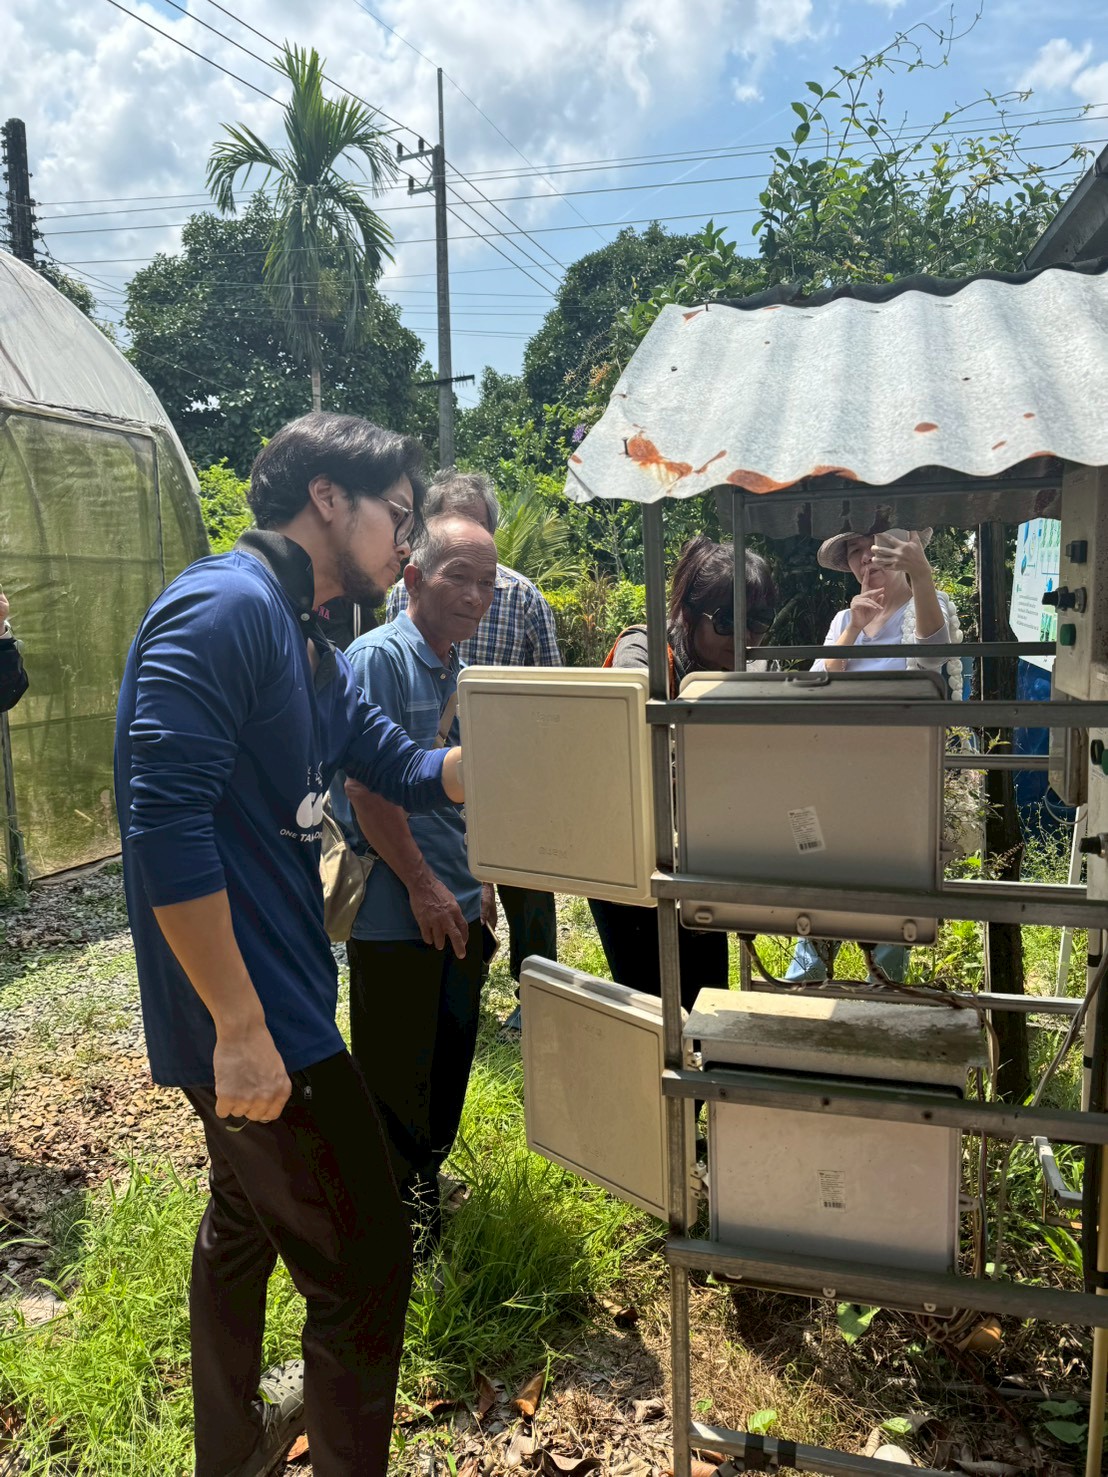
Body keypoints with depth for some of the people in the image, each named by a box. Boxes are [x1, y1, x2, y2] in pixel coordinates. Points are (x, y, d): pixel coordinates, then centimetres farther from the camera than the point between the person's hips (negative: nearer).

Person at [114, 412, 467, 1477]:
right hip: (254, 1020, -11)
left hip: (270, 1002, 11)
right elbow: (168, 827, -27)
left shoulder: (307, 647, 12)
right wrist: (242, 1027, -26)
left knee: (246, 1223, 27)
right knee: (365, 1267, 0)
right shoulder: (223, 608, -19)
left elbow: (412, 771, 15)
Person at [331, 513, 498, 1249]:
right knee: (397, 1077, 7)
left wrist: (478, 879, 15)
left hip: (457, 908, 8)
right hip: (396, 913, -8)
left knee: (450, 1062, 21)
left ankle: (427, 1187, 41)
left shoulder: (459, 669, 11)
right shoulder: (379, 657, -16)